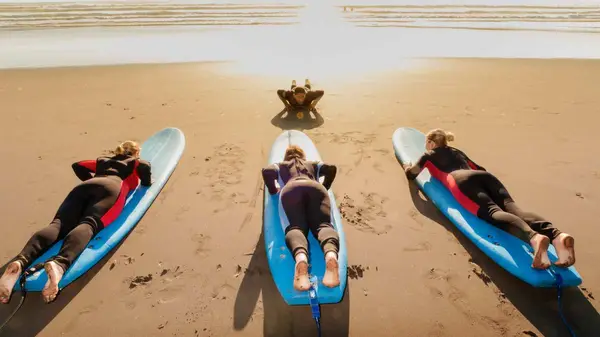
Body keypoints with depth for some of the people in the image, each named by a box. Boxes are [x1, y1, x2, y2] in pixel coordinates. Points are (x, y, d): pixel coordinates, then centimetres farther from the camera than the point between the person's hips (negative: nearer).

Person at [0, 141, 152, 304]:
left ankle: (20, 261, -44)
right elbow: (145, 166, 6)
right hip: (110, 188, -4)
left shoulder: (103, 160, 42)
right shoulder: (136, 162, 29)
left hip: (84, 186, 5)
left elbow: (77, 165, 44)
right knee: (88, 224, -28)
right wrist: (146, 182, 26)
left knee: (59, 223, -17)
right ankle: (59, 264, -58)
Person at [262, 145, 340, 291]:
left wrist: (273, 191, 31)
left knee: (296, 226, -20)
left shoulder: (280, 165, 37)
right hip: (315, 188, 1)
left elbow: (266, 171, 18)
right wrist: (324, 188, 39)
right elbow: (331, 168, 27)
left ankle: (300, 258, -57)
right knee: (323, 224, -20)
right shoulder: (313, 164, 42)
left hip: (291, 189, -1)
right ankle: (331, 255, -56)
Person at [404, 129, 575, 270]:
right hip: (484, 175, 5)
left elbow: (412, 174, 31)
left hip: (462, 181, -5)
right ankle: (556, 235, -46)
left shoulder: (429, 155, 27)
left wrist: (408, 167, 53)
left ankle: (534, 237, -57)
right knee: (511, 207, -18)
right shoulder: (457, 152, 41)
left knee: (492, 211, -27)